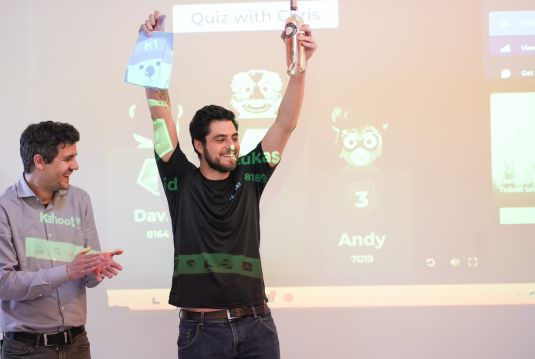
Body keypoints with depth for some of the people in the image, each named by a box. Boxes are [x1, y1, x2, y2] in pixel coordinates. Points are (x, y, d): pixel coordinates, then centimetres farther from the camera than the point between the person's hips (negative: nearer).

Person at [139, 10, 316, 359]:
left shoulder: (248, 176, 7)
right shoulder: (181, 181, 2)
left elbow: (286, 123, 3)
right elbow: (161, 115, -3)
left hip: (256, 325, 2)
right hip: (201, 328, -2)